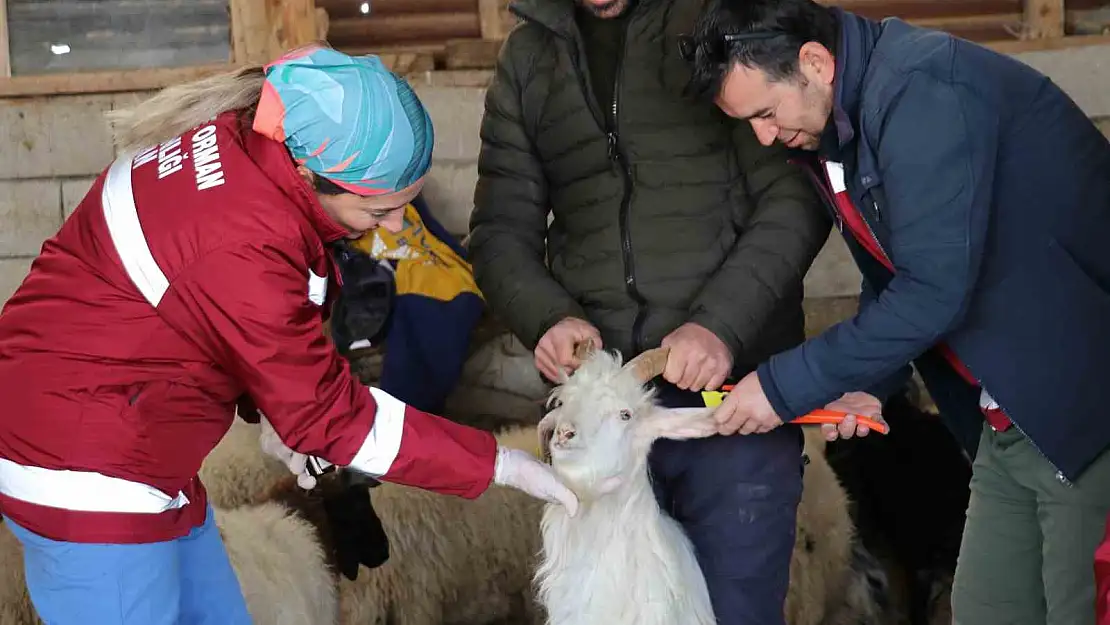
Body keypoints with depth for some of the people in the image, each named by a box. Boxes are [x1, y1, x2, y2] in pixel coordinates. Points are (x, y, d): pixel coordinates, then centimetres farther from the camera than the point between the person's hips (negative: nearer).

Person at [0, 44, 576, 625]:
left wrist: (281, 412, 8)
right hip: (88, 482, -9)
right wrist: (496, 463, -15)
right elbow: (330, 417, -20)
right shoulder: (242, 253, -32)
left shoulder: (239, 136, -6)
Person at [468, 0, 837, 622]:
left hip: (731, 385, -3)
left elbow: (796, 194, -7)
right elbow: (501, 230, 10)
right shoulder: (529, 56, 11)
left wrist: (723, 323, -20)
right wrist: (549, 316, -10)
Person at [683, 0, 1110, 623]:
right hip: (1011, 418, 9)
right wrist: (865, 382, 1)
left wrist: (784, 385, -19)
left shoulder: (922, 89, -22)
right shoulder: (837, 129, 7)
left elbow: (934, 290, -27)